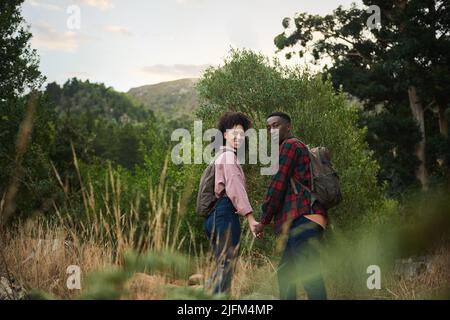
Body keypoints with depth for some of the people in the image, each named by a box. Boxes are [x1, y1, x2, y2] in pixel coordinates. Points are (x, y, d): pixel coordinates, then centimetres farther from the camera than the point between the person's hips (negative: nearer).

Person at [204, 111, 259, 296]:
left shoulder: (221, 156, 26)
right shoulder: (229, 157, -6)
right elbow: (235, 189, -17)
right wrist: (250, 218, -22)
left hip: (216, 214, 10)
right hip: (227, 213, -10)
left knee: (222, 266, 14)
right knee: (226, 266, -11)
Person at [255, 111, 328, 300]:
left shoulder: (289, 145, -2)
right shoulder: (300, 147, 29)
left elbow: (278, 185, -9)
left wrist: (263, 221, -5)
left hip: (302, 218, -11)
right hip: (306, 219, 11)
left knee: (309, 275, -17)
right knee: (285, 272, 15)